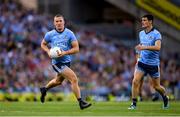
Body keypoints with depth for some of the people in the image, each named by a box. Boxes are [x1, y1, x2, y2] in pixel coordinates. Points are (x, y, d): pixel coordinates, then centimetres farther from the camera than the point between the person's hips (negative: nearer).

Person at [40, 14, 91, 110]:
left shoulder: (69, 33, -6)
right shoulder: (50, 34, -6)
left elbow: (76, 49, -8)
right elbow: (43, 44, 12)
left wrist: (65, 53, -23)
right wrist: (48, 51, -7)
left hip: (67, 61, 4)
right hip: (57, 62, -4)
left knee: (58, 81, 27)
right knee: (74, 79, -18)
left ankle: (44, 89, 56)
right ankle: (81, 102, -13)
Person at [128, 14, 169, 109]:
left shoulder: (156, 34, -13)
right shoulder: (141, 34, 8)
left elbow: (158, 47, -29)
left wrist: (144, 47, -38)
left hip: (153, 64, -4)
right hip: (142, 62, 4)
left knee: (156, 86, 7)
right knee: (135, 81, -14)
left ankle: (165, 98, 38)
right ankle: (134, 103, -7)